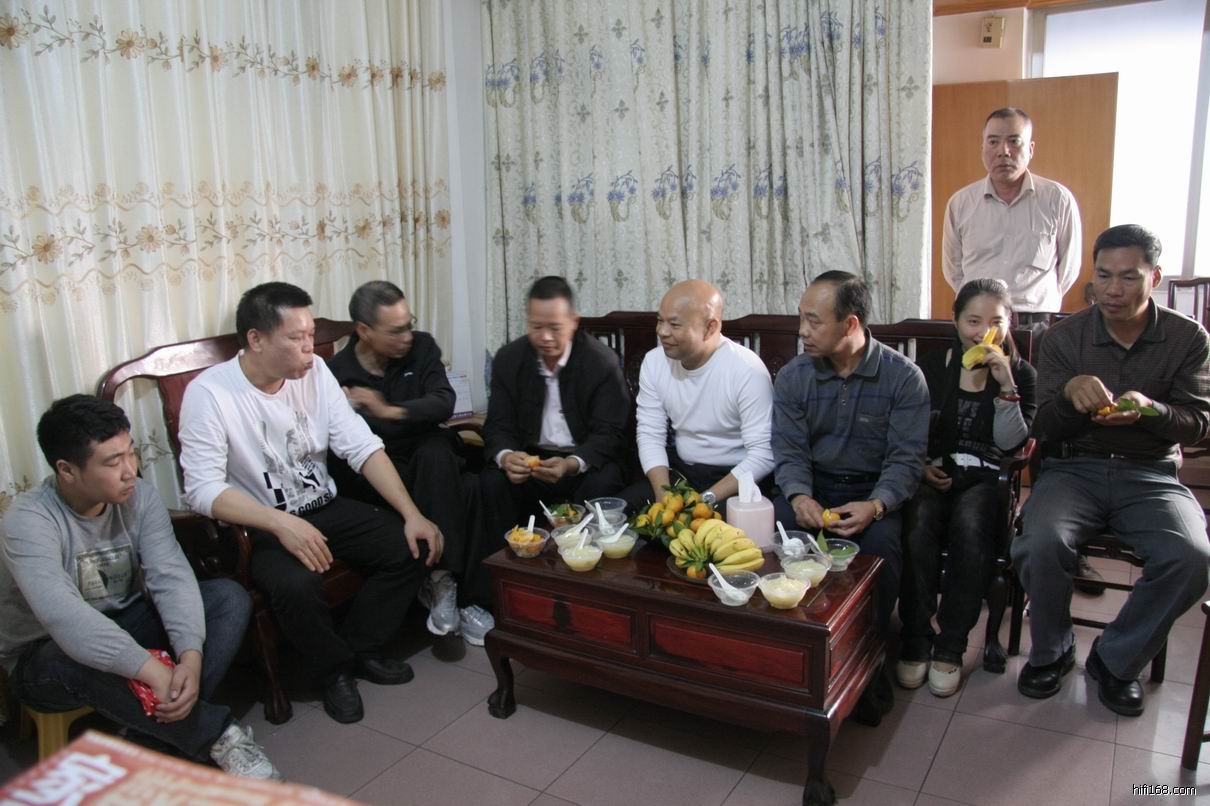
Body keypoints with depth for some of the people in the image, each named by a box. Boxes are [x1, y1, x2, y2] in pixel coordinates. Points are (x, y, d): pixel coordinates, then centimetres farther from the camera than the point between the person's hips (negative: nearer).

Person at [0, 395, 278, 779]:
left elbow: (171, 577, -22)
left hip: (125, 625, 5)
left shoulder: (139, 495, -12)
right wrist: (154, 671, -48)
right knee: (80, 660, -40)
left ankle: (155, 740, -21)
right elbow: (66, 619, -41)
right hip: (46, 656, -5)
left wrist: (191, 657, -39)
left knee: (230, 598, -16)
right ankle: (216, 734, -23)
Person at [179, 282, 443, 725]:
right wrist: (282, 523, -36)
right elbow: (203, 489, -22)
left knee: (415, 548, -13)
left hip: (326, 507, 5)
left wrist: (411, 513, -14)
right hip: (259, 526, -5)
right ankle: (336, 667, -2)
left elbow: (362, 446, -4)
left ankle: (361, 646, 10)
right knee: (296, 585, -34)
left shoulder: (314, 371, -2)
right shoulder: (209, 393, -16)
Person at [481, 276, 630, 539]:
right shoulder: (507, 359, -2)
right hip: (529, 458, 2)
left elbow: (607, 433, -13)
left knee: (601, 484, -32)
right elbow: (499, 426, -1)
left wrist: (571, 465, -33)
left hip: (586, 460, -2)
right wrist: (506, 456, -26)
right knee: (492, 481, -25)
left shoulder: (603, 362, -11)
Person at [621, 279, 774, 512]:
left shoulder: (748, 370, -19)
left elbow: (763, 455, -21)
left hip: (737, 480, -5)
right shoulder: (654, 361, -3)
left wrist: (705, 500, -26)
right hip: (680, 471, 5)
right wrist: (664, 495, -16)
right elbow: (650, 434, 0)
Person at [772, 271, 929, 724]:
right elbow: (789, 450, -2)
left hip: (874, 490, -2)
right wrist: (799, 496, -24)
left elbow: (906, 458, -11)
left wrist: (875, 506, -30)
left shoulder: (903, 377, -7)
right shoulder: (793, 377, 1)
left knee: (880, 546, -33)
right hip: (811, 486, 3)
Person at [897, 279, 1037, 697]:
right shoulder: (930, 367, 10)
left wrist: (1006, 386, -13)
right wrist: (920, 465, -8)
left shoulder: (1021, 373, 9)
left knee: (969, 527, -35)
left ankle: (949, 647, -23)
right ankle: (914, 641, -20)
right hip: (932, 472, 1)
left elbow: (1010, 444, -3)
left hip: (983, 476, 0)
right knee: (918, 526, -33)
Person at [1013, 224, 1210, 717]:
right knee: (1041, 545, -30)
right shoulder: (1065, 336, 2)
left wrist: (1149, 410, -23)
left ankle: (1116, 660, -1)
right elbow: (1044, 428, 0)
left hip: (1151, 473, 1)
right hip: (1074, 467, 0)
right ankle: (1051, 652, 0)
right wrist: (1070, 395, -23)